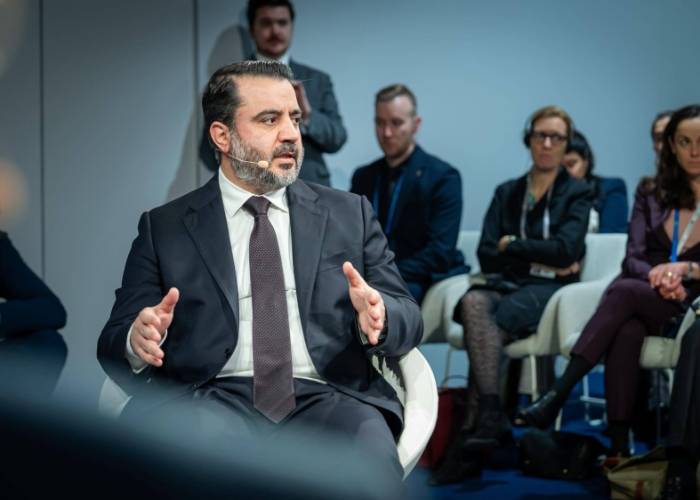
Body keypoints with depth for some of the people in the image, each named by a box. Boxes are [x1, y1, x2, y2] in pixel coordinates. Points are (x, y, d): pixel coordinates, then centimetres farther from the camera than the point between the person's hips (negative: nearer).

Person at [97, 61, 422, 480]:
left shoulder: (350, 214, 17)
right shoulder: (164, 228, 13)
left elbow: (409, 319, 12)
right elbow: (113, 343, 9)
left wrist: (377, 318, -12)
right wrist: (138, 341, -15)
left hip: (325, 399, 1)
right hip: (213, 399, -1)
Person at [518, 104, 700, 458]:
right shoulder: (651, 195, 17)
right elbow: (632, 259, 5)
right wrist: (657, 277, -18)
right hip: (638, 307, 2)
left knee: (623, 291, -34)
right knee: (627, 330, -36)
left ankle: (555, 398, -40)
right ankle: (618, 446, -42)